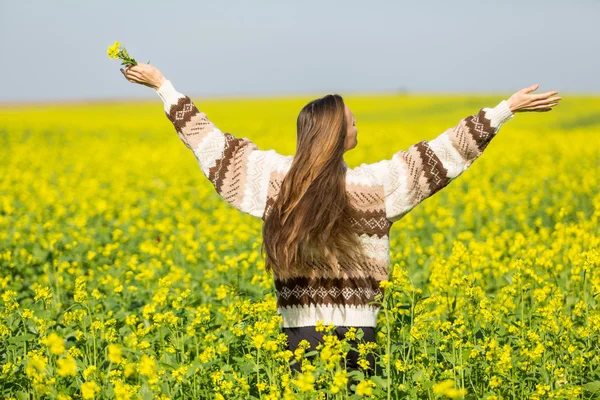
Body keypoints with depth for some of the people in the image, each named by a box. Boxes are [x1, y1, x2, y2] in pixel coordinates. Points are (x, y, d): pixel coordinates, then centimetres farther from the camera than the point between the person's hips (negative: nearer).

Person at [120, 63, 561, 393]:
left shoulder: (273, 177, -3)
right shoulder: (375, 184, -8)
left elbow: (210, 140, 5)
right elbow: (445, 152, -5)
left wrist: (162, 84, 17)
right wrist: (507, 107, 2)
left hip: (301, 329, 2)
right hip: (356, 329, -2)